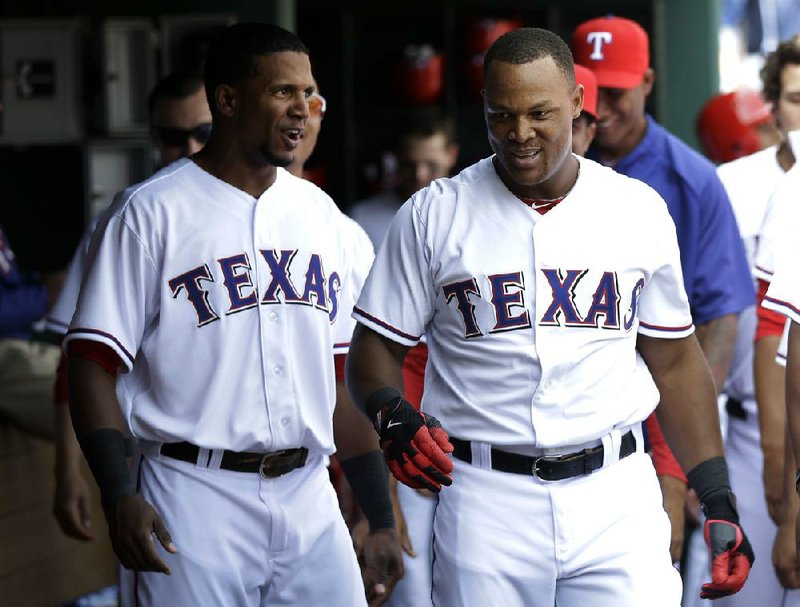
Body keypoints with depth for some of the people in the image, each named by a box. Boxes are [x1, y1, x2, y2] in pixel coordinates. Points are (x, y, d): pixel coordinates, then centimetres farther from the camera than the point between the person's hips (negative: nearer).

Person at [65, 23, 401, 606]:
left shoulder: (320, 214, 13)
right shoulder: (151, 213, -3)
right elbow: (94, 363, -7)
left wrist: (382, 520, 12)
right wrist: (119, 496, -20)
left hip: (308, 495, 5)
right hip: (194, 502, -5)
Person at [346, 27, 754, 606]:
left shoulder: (639, 210, 7)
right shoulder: (433, 215, 2)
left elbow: (675, 360, 13)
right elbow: (377, 347, 4)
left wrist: (718, 499, 6)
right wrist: (393, 415, -18)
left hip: (616, 496, 1)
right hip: (486, 500, -1)